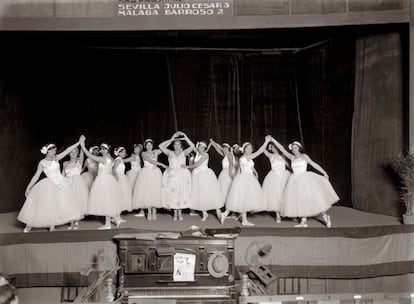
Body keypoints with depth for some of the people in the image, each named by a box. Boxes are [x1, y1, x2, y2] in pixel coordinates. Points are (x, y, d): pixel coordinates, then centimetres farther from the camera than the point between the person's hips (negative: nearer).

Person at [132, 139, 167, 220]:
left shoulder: (156, 152, 12)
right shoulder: (144, 153, 3)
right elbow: (151, 161, -10)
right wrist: (162, 164, -12)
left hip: (155, 173, 2)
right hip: (146, 173, -2)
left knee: (155, 191, -4)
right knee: (147, 192, -6)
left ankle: (154, 211, 1)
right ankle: (149, 212, -1)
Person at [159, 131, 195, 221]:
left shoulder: (184, 153, 5)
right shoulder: (170, 153, 7)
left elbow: (192, 146, -8)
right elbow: (161, 146, -4)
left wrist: (185, 138, -7)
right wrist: (171, 139, -1)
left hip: (182, 175, 0)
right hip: (171, 175, 1)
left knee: (182, 192, -2)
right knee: (172, 193, -1)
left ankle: (180, 213, 10)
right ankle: (175, 213, 11)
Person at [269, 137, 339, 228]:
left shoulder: (304, 156, 0)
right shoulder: (292, 157, 12)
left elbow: (313, 164, -8)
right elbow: (282, 149, 11)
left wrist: (324, 173, -16)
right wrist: (272, 139, 8)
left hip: (305, 179, -5)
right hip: (296, 181, 5)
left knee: (312, 198, -9)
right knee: (300, 200, 2)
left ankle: (325, 216, 6)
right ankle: (304, 222, 6)